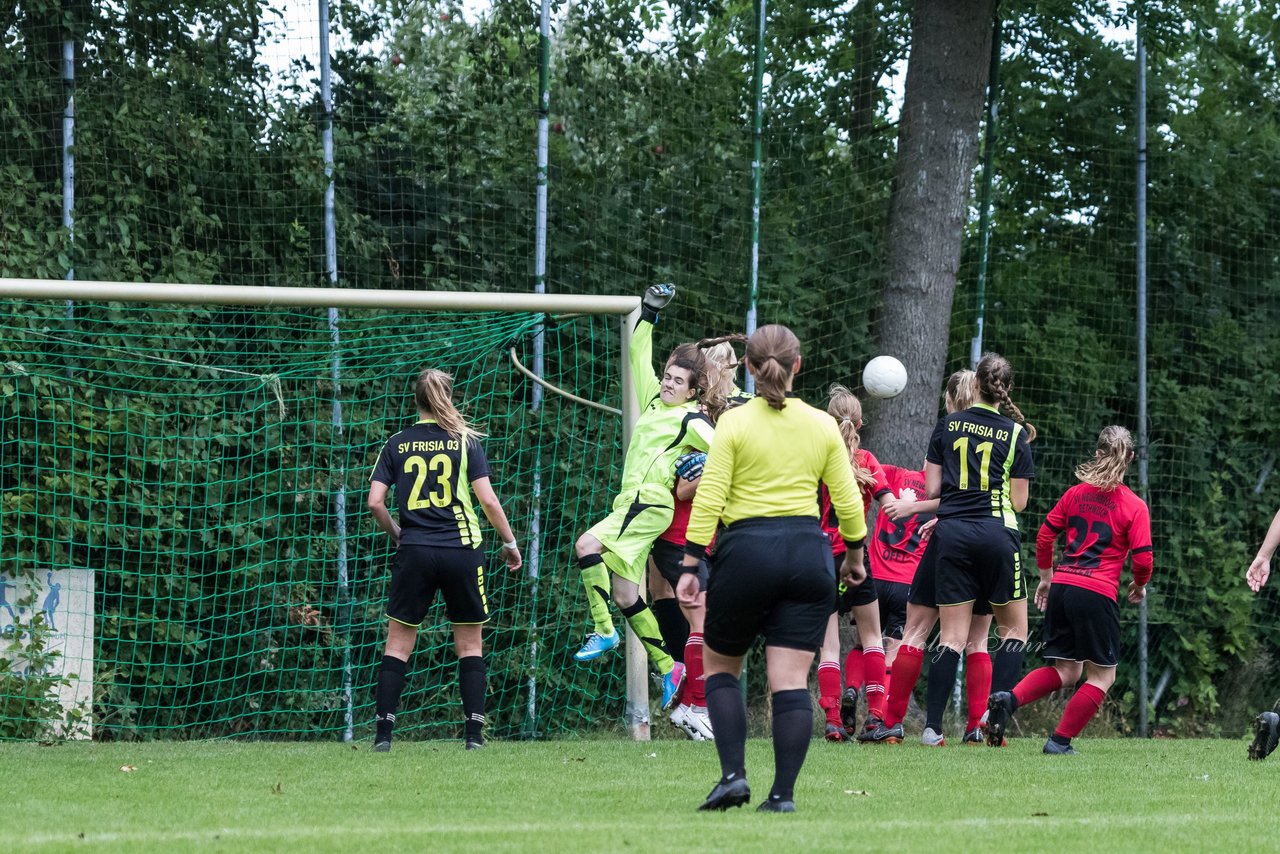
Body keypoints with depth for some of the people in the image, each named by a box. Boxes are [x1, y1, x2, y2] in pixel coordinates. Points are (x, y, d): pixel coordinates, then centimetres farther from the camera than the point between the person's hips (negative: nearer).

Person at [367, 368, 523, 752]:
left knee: (398, 643, 7)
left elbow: (375, 502, -2)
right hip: (461, 549, -1)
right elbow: (487, 499, -6)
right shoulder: (466, 441, 0)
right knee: (470, 644, 9)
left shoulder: (397, 444, 4)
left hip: (414, 552, 1)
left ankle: (384, 731, -1)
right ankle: (474, 732, 3)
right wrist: (510, 542, 5)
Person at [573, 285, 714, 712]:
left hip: (649, 504, -8)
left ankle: (603, 630, -19)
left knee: (588, 545, -24)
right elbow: (638, 355, 25)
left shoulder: (692, 421, -5)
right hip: (632, 503, 8)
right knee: (625, 595, 4)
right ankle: (668, 668, 9)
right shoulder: (654, 400, 16)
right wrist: (649, 311, 22)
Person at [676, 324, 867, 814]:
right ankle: (783, 793, -6)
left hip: (746, 551, -2)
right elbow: (848, 500, 8)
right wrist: (855, 554, 23)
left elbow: (709, 499, -8)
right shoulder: (822, 425, 5)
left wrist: (691, 565, -4)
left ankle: (733, 774, 0)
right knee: (791, 679, 1)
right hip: (807, 551, 2)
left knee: (719, 666, 15)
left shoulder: (734, 423, -4)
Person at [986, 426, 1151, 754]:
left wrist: (1046, 577, 24)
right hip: (1098, 593, -5)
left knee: (1066, 670, 16)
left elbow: (1044, 536, 11)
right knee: (1102, 675, 10)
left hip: (1061, 588, 5)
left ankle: (1009, 699, -8)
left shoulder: (1075, 493, 11)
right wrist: (1139, 586, 15)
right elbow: (1142, 558, -6)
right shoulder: (1135, 506, -2)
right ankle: (1060, 740, 4)